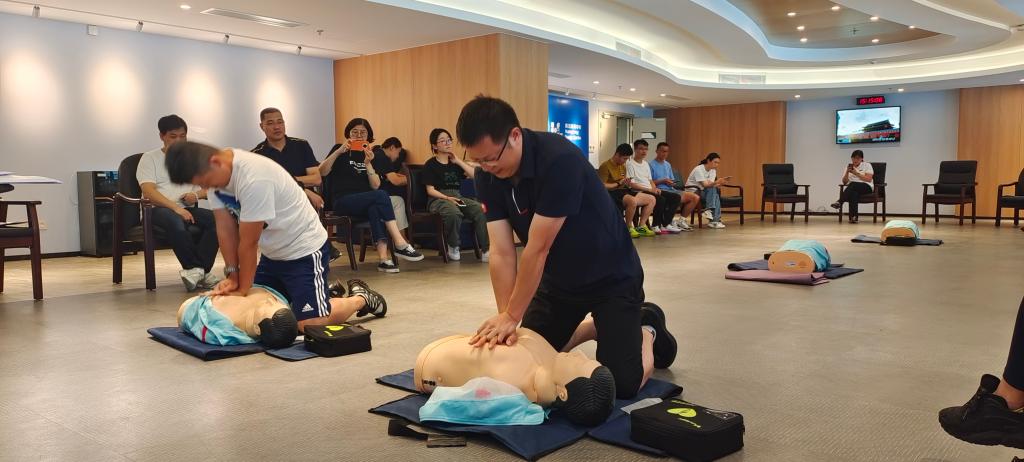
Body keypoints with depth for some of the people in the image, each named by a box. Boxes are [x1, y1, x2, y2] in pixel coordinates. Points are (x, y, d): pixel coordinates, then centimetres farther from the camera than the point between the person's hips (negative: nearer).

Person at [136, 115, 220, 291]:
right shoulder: (150, 158, 9)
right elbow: (148, 192, -7)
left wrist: (197, 194, -11)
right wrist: (176, 208, -22)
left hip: (188, 209, 3)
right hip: (159, 209, -3)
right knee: (174, 221, -40)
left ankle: (196, 270, -32)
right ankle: (202, 271, -33)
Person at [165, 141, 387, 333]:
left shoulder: (253, 178, -33)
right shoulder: (216, 173, -6)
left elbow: (248, 243, -25)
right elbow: (225, 228, -3)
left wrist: (243, 289, -15)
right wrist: (232, 275, -9)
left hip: (304, 249, -9)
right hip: (272, 252, 9)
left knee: (307, 324, -16)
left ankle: (361, 299, 10)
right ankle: (327, 290, 31)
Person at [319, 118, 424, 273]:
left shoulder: (371, 155, 17)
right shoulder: (340, 150, 8)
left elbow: (375, 186, 2)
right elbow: (322, 172, -9)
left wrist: (368, 163, -11)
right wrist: (338, 152, -18)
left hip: (366, 201, 3)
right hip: (343, 201, -3)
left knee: (376, 207, -35)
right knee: (381, 195, -30)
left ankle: (383, 257, -45)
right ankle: (400, 245, -34)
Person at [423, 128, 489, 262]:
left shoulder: (454, 163, 19)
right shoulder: (430, 165, 5)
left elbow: (474, 175, 7)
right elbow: (430, 190, -3)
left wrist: (458, 161, 4)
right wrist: (447, 198, -19)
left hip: (456, 197, 5)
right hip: (438, 199, -5)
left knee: (480, 209, -25)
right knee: (454, 213, -39)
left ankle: (486, 250, -28)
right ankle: (453, 248, -15)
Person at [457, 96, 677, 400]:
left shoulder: (559, 159, -33)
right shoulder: (487, 177, -12)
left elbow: (537, 249, -30)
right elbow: (501, 253, -13)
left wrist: (511, 316, -22)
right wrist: (505, 317, -21)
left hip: (611, 277, -6)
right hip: (558, 278, 6)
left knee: (622, 383, -11)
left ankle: (647, 331, 21)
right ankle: (596, 327, 30)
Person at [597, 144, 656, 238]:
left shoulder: (623, 166, 18)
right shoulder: (605, 166, -10)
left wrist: (626, 182, 1)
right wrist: (618, 183, -15)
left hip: (623, 191, 9)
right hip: (612, 193, -9)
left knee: (651, 199, -1)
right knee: (632, 201, -38)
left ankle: (641, 226, -1)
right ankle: (629, 228, -17)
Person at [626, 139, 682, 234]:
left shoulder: (646, 164, 22)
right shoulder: (630, 164, -4)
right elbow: (631, 184, -13)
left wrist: (655, 188, -1)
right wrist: (649, 189, -17)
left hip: (651, 190, 9)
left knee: (676, 197, -3)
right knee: (661, 199, -32)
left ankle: (665, 224, -7)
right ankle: (656, 226, -16)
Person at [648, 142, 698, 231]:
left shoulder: (668, 165, 23)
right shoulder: (651, 165, -2)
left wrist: (672, 183, 0)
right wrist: (663, 181, -14)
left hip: (670, 189, 8)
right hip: (661, 191, -8)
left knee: (696, 198, -5)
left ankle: (681, 220, 4)